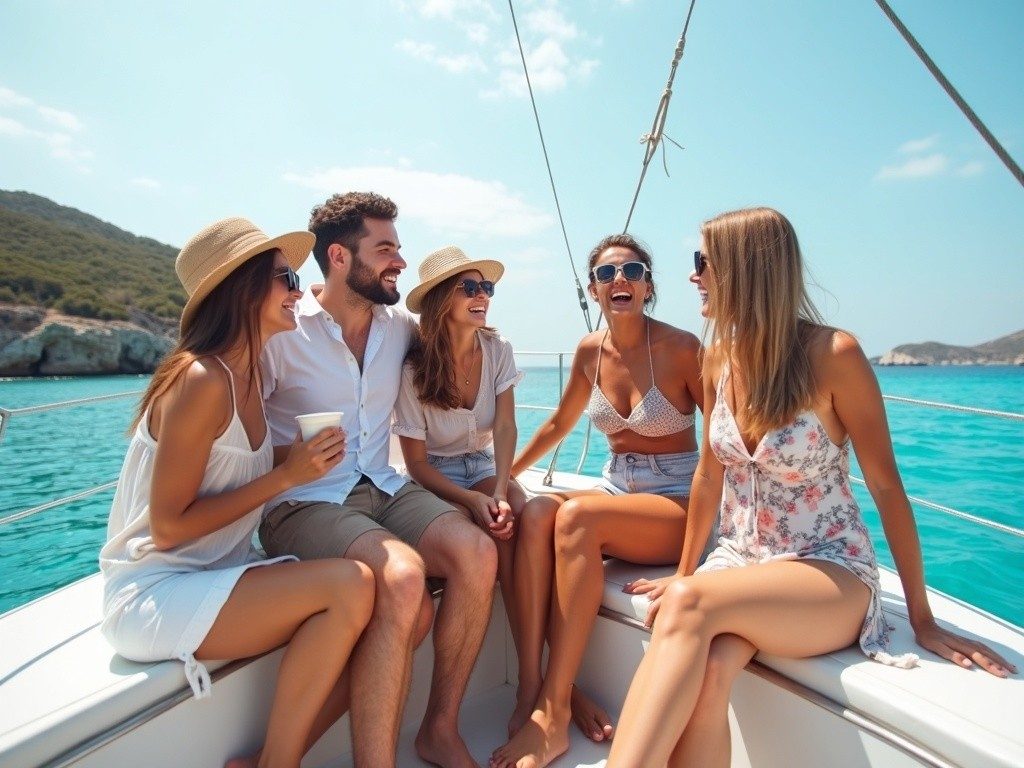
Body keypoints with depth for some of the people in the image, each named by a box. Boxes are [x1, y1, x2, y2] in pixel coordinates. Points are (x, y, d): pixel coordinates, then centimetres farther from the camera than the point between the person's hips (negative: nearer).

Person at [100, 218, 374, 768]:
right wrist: (287, 475, -18)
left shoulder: (247, 378, 6)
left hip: (219, 577, 8)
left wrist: (303, 461, -1)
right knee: (351, 586, -27)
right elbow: (167, 528, -18)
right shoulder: (201, 380, -20)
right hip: (154, 597, -7)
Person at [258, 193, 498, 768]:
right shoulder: (280, 332, -6)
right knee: (402, 576, -33)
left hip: (382, 488, 5)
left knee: (477, 553, -21)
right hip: (303, 503, -5)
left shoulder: (401, 326, 9)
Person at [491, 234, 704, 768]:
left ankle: (552, 714, -23)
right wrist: (503, 476, 18)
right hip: (615, 491, 5)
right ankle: (534, 685, -22)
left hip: (678, 505, -4)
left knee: (575, 516, -32)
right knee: (535, 513, -26)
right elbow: (559, 425, 17)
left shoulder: (681, 348, -11)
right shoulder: (590, 351, 4)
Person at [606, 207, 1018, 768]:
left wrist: (922, 618, -1)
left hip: (831, 572, -4)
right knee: (706, 671, -29)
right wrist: (683, 573, 12)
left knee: (689, 604, -34)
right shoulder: (720, 356, 2)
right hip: (739, 562, 4)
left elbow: (886, 485, -7)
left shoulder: (832, 354, -13)